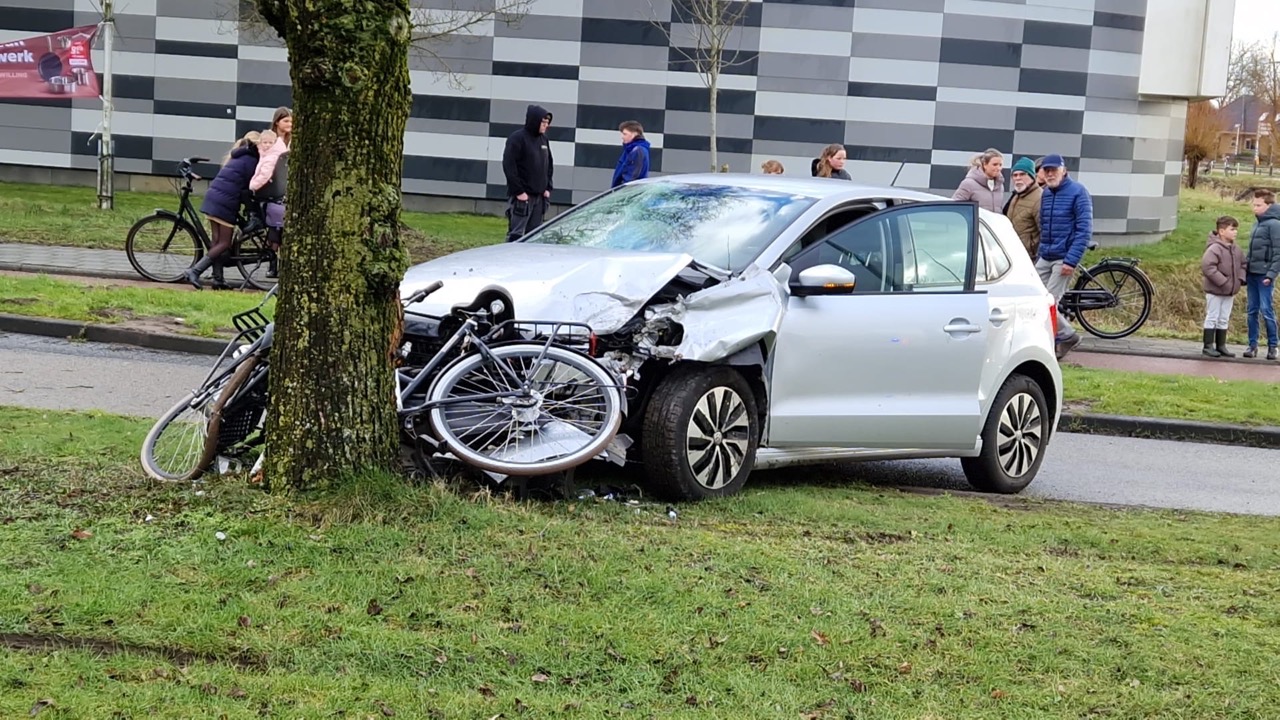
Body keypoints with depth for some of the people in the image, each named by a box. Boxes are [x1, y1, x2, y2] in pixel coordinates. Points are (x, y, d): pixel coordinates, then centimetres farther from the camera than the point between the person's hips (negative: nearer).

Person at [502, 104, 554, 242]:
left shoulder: (544, 139, 13)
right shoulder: (517, 138, -8)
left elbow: (549, 166, 20)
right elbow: (509, 166, -13)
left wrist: (548, 188, 8)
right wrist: (519, 191, -15)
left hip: (539, 197, 7)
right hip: (521, 196, -7)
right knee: (516, 234, -9)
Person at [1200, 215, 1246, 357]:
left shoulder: (1236, 249, 6)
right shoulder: (1214, 248, -17)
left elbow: (1242, 264, 19)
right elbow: (1207, 266, -25)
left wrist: (1241, 279, 1)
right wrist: (1223, 282, -24)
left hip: (1230, 292, 7)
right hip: (1215, 291, -7)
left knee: (1224, 319, 12)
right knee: (1212, 318, 1)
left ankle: (1221, 346, 19)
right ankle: (1208, 346, 8)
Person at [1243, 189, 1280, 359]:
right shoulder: (1258, 224, 15)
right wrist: (1245, 271, 14)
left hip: (1264, 276, -8)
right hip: (1252, 274, 8)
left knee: (1266, 310, -4)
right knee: (1251, 311, 8)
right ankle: (1253, 345, 12)